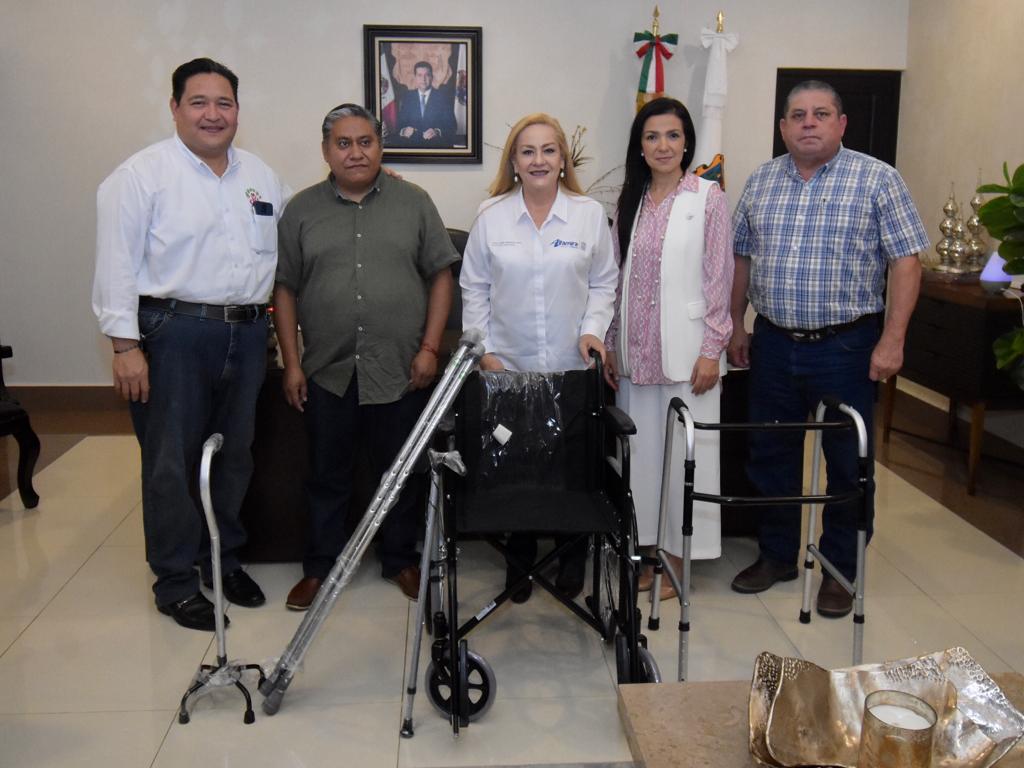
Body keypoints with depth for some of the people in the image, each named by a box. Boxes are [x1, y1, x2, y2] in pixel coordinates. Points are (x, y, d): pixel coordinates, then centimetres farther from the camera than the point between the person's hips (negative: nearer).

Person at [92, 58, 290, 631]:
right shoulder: (144, 174, -4)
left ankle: (224, 560, 31)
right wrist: (126, 345, -14)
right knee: (172, 463, 1)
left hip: (248, 333, 6)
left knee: (235, 455, 15)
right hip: (174, 332, -5)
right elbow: (118, 263, -9)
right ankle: (176, 583, 15)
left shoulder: (261, 175, 14)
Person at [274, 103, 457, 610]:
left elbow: (440, 275, 3)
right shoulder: (302, 211, 6)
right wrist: (292, 363, 0)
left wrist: (429, 348, -5)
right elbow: (285, 289, 5)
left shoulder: (414, 203, 4)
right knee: (327, 476, 11)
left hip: (400, 372, 0)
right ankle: (320, 567, 25)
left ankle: (400, 560, 27)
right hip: (327, 373, 1)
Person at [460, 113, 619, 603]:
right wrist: (483, 350, -2)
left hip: (573, 369, 0)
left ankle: (571, 558, 22)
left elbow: (603, 283, 8)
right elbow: (474, 288, 5)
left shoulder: (590, 214, 4)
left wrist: (593, 328, -6)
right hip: (508, 367, 0)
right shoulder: (491, 215, 4)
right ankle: (520, 558, 20)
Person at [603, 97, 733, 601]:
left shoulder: (708, 198, -2)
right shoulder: (629, 202, 11)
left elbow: (719, 277, -5)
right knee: (641, 448, 10)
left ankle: (677, 558, 14)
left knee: (684, 450, 1)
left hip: (687, 350, -4)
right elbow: (617, 279, 13)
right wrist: (609, 343, 9)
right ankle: (647, 550, 22)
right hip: (635, 351, 5)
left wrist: (712, 350, -11)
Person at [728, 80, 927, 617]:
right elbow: (743, 257, 13)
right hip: (773, 344, 4)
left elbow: (905, 262, -8)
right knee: (771, 456, 12)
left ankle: (842, 570, 22)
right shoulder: (761, 181, 8)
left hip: (845, 346, -4)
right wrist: (736, 327, 10)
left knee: (848, 463, 6)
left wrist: (892, 340, -14)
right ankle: (777, 556, 30)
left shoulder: (877, 179, -5)